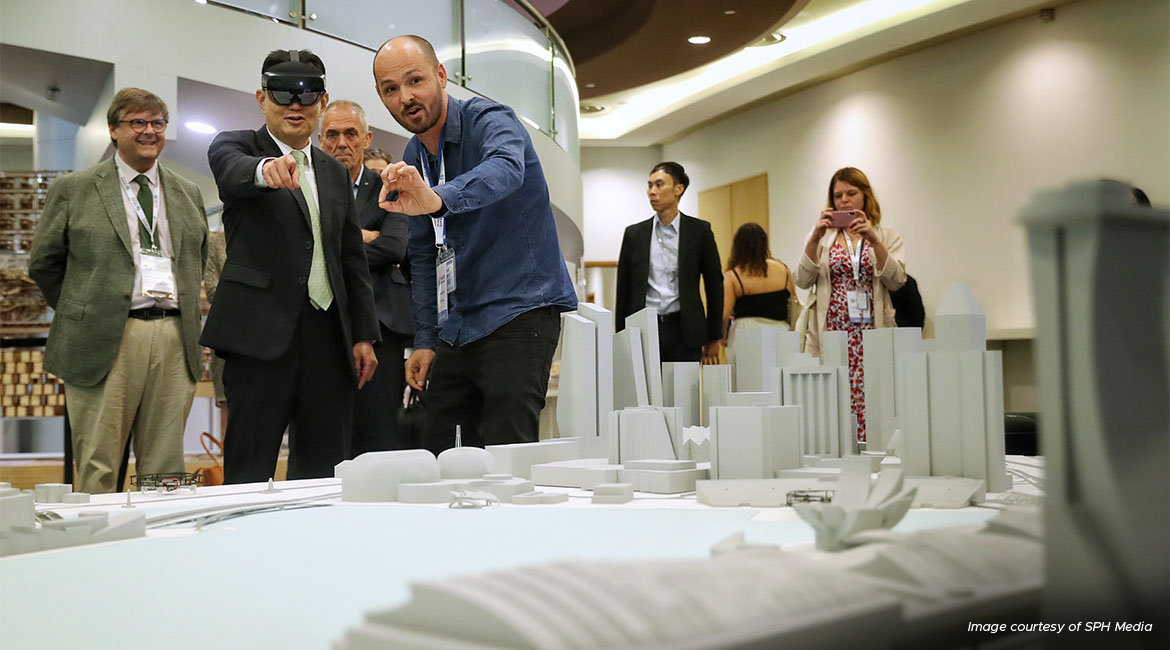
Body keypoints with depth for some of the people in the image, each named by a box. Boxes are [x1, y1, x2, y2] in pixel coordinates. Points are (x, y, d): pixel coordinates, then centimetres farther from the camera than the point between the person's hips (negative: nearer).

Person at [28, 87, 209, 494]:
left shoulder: (189, 194, 16)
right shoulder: (73, 190, 5)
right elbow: (43, 263, 8)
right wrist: (81, 314, 6)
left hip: (175, 340, 3)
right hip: (106, 342, -3)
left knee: (166, 472, 6)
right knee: (97, 468, -1)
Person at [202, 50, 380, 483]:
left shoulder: (334, 172, 20)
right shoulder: (237, 146, 5)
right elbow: (234, 171, -20)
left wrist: (364, 334, 12)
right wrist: (266, 169, -44)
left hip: (328, 337, 5)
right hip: (262, 334, -5)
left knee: (322, 473, 6)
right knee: (249, 475, -3)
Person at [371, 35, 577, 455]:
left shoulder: (488, 121, -10)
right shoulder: (411, 160, 12)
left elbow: (505, 170, -35)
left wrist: (438, 198, -53)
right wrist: (425, 339, 10)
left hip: (518, 313, -7)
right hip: (456, 327, 7)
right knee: (439, 460, 6)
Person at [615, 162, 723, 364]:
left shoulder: (699, 231, 3)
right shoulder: (634, 234, 8)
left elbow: (714, 285, 6)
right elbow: (623, 290, 11)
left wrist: (714, 338, 5)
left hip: (684, 331, -1)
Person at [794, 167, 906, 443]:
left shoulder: (886, 236, 13)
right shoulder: (822, 235, 14)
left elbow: (896, 280, -2)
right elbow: (803, 281, 1)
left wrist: (874, 240, -13)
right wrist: (815, 239, -10)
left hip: (872, 335, 0)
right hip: (830, 333, 0)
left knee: (869, 407, -8)